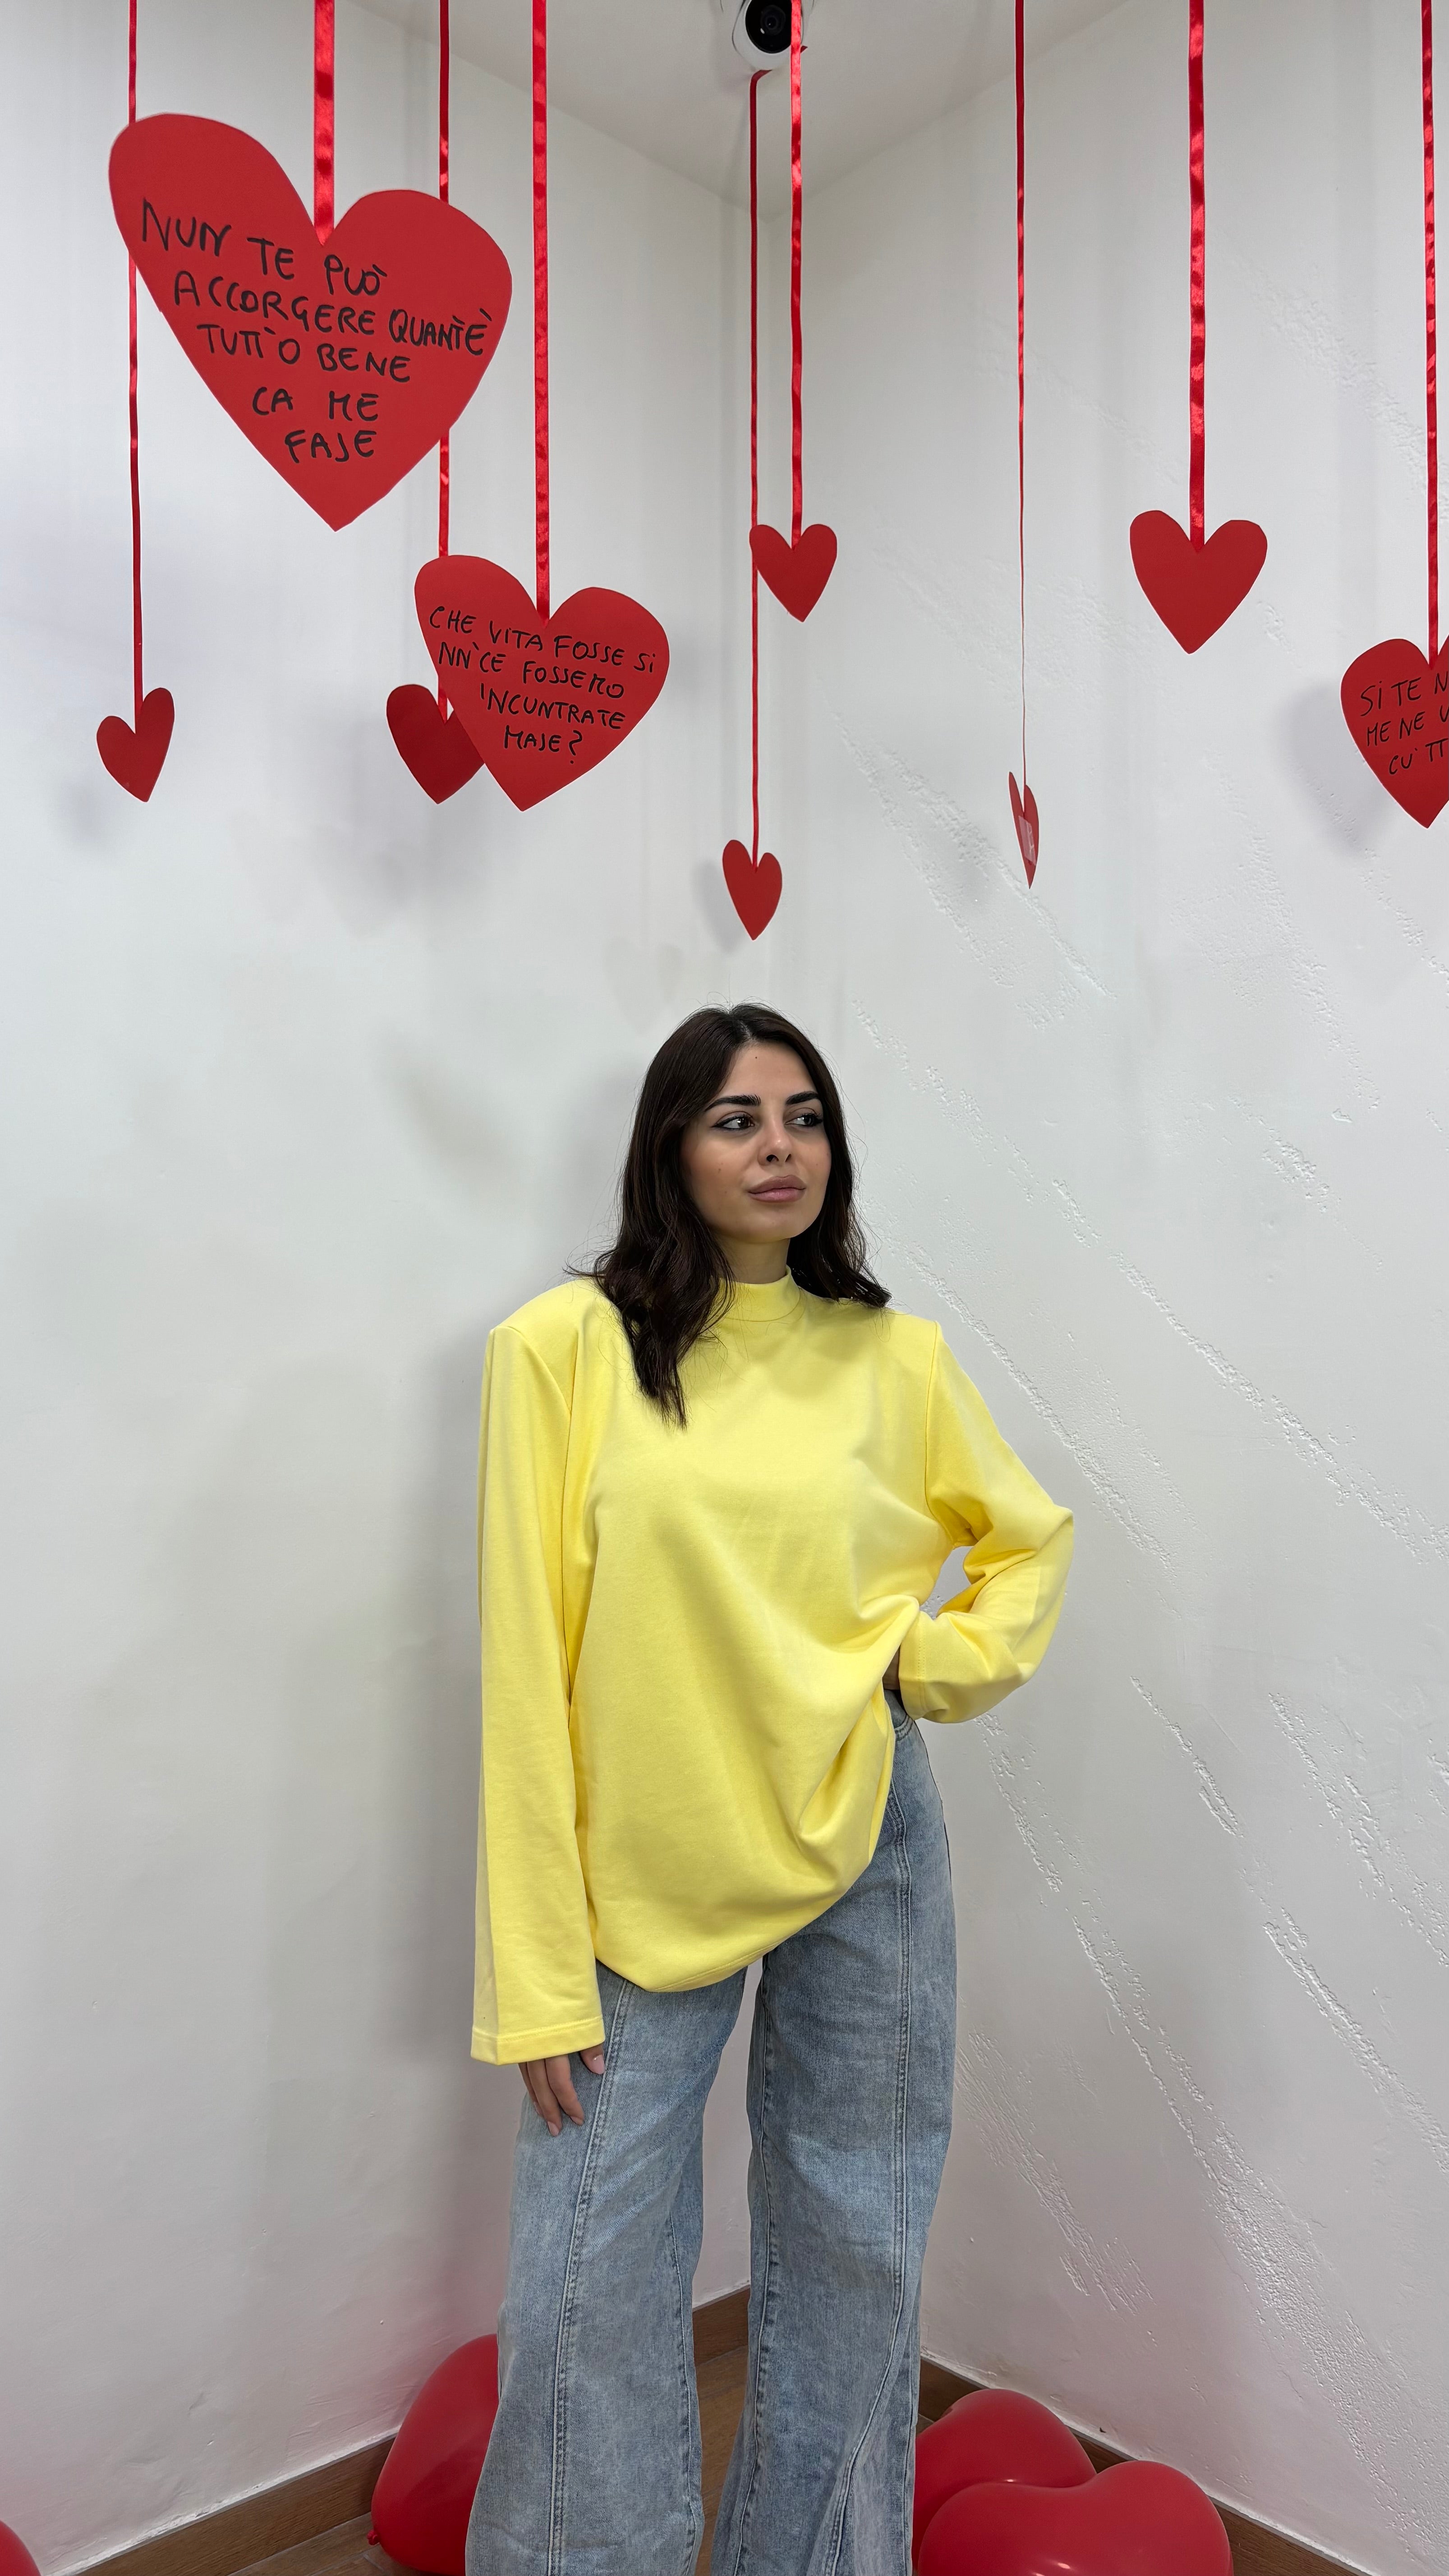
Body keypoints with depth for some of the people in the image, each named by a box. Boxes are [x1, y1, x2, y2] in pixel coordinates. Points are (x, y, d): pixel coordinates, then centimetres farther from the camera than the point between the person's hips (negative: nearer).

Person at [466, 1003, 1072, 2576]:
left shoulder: (893, 1355, 1)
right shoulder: (567, 1345, -8)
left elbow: (1027, 1536, 17)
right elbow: (526, 1672, -8)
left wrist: (942, 1660, -3)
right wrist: (540, 1978, -9)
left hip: (863, 1851, 3)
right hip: (643, 1877, -2)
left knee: (853, 2257, 16)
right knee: (588, 2297, 3)